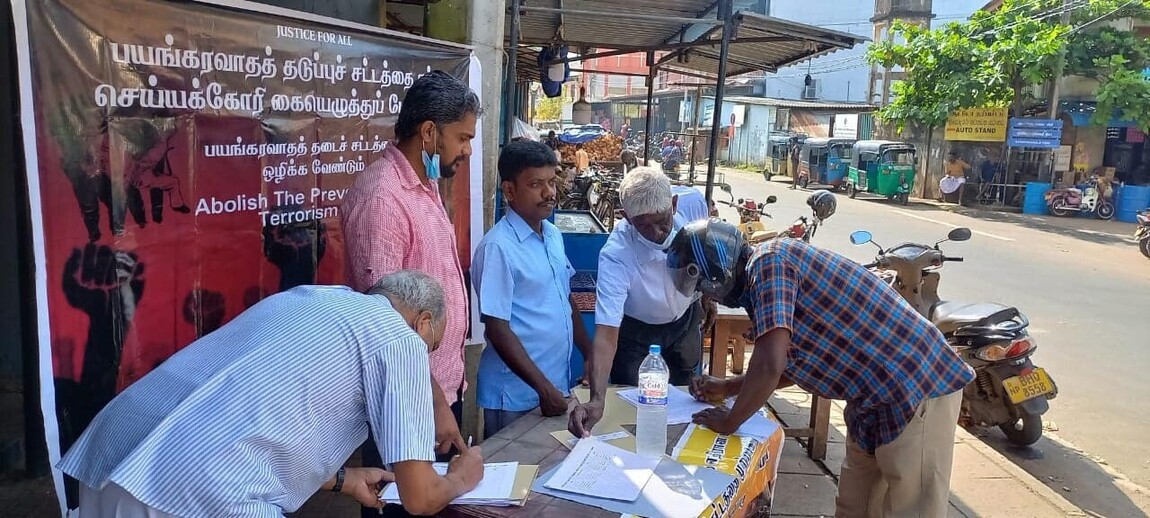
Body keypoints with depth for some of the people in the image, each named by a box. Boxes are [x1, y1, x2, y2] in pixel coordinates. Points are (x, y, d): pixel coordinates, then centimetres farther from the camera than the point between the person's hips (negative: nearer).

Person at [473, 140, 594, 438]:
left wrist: (592, 357, 13)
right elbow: (498, 329, -18)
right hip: (517, 395, -7)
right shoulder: (498, 247, -18)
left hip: (560, 384, 7)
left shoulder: (554, 236, 6)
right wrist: (544, 389, -18)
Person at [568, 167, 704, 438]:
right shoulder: (615, 255, -40)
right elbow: (606, 333, -44)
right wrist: (596, 400, -56)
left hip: (685, 316, 4)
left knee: (685, 389, 19)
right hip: (633, 325, -3)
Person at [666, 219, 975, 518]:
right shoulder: (761, 277, 10)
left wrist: (729, 421, -12)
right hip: (875, 395, 10)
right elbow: (792, 366, 21)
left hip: (917, 387, -10)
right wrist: (727, 388, 18)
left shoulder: (768, 261, -20)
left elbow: (770, 366, -28)